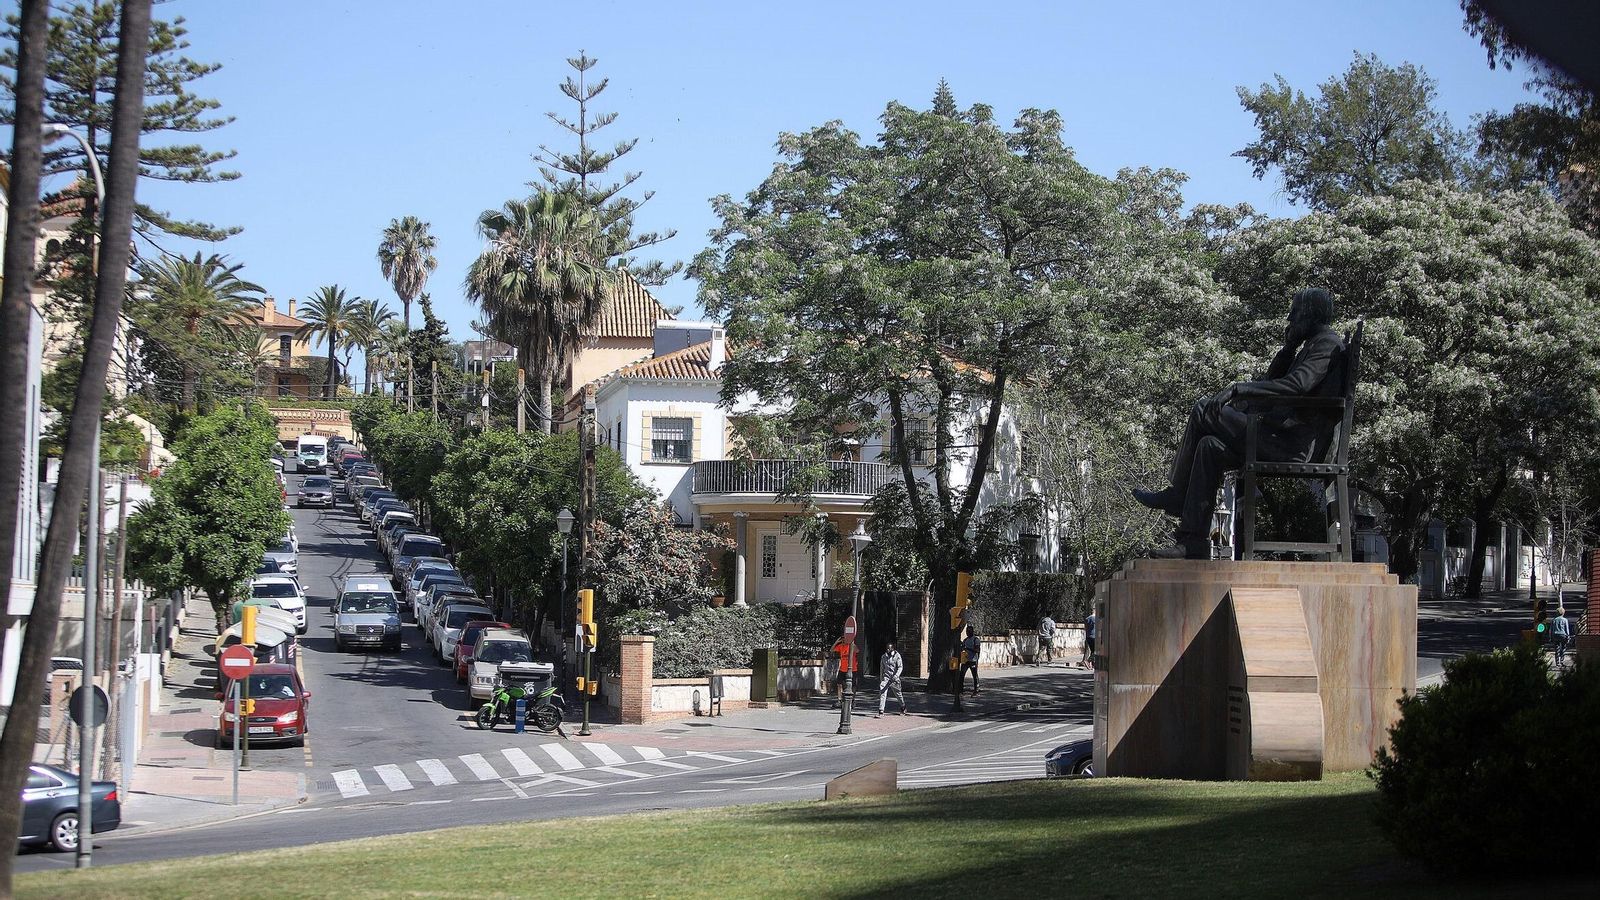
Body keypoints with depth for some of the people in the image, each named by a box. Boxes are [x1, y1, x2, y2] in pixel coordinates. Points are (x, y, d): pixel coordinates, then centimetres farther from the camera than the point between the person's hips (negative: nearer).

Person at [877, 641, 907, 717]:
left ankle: (903, 708, 38)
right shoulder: (884, 656, 7)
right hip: (886, 677, 2)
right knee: (882, 693, -13)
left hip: (894, 678, -2)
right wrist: (881, 678, 16)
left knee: (898, 694, 13)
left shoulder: (897, 656, -5)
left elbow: (900, 667, -9)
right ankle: (880, 711, -14)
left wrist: (896, 675, -23)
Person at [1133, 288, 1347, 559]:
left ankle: (1175, 495, 2)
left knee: (1203, 413, -10)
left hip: (1292, 442, -10)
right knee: (1210, 447, 8)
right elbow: (1272, 380, 27)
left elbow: (1297, 384, -26)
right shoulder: (1312, 345, 25)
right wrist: (1289, 347, 11)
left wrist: (1240, 389, -29)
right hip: (1287, 438, 10)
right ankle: (1194, 544, 4)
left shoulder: (1327, 343, -8)